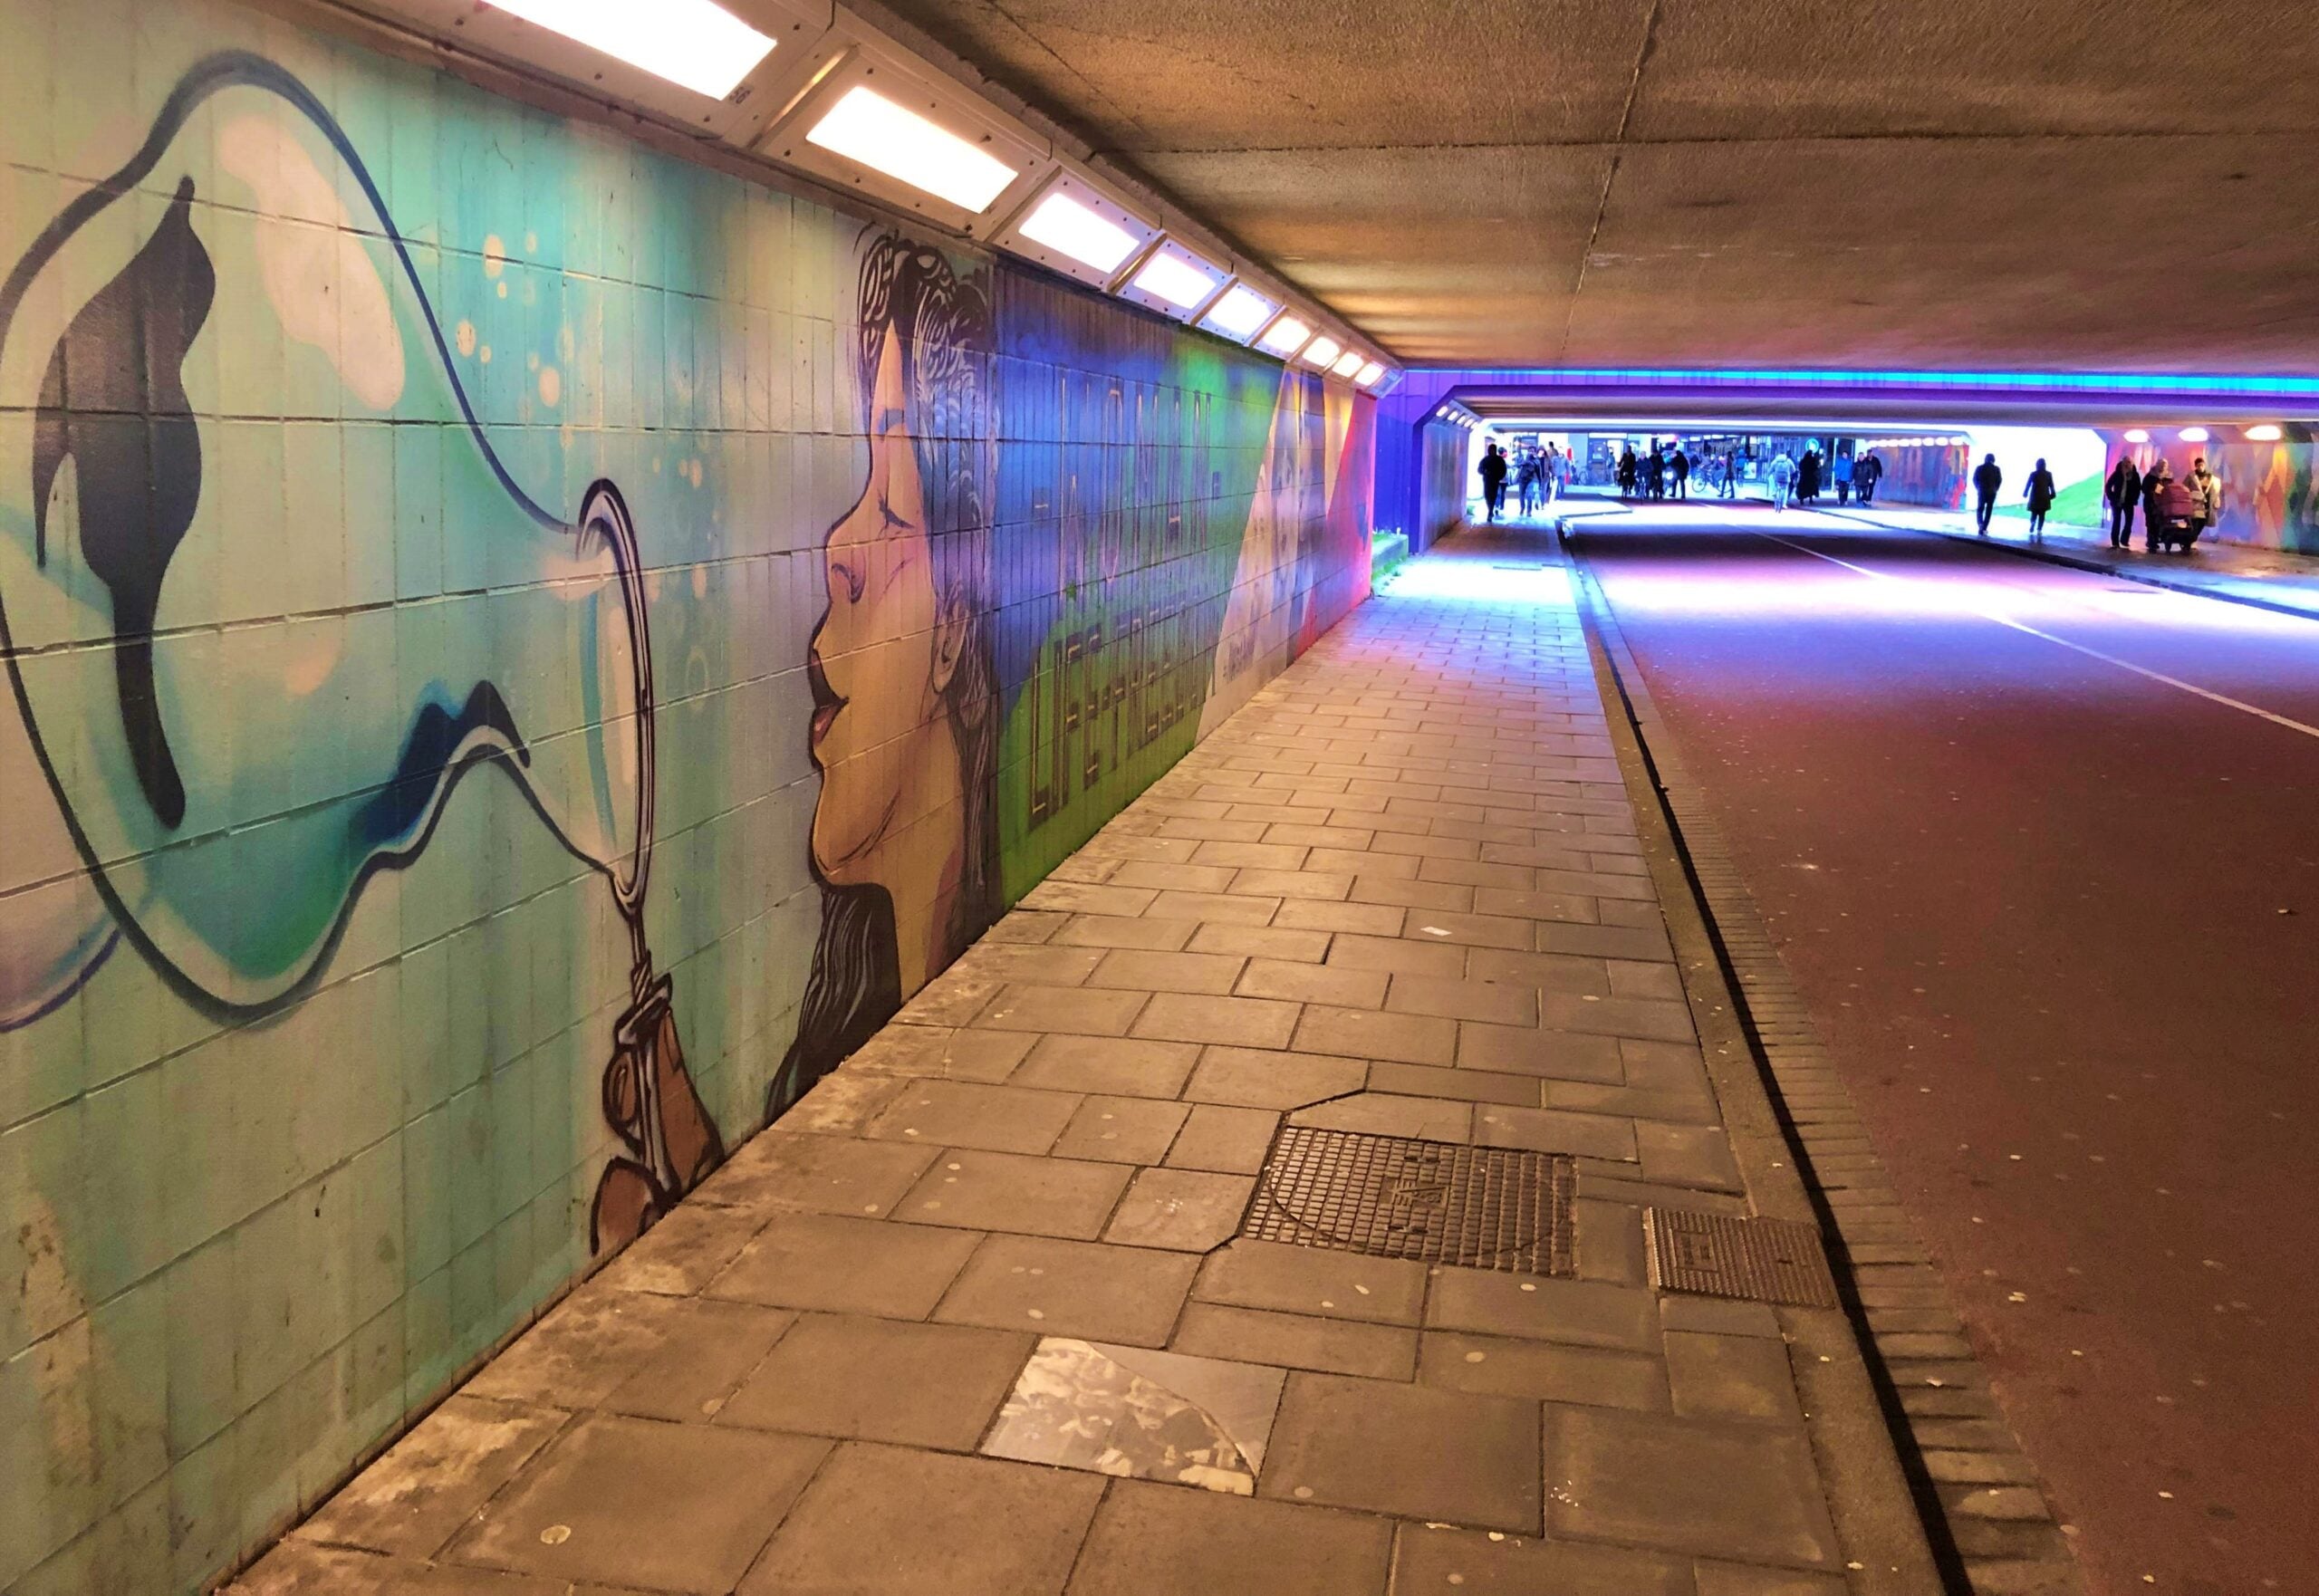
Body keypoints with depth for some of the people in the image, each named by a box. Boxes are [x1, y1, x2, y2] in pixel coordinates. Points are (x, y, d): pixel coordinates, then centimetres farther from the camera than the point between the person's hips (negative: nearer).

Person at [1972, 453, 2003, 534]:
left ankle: (1980, 523, -16)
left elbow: (1974, 479, -1)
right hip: (1992, 493, 0)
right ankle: (1984, 529, 1)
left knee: (1980, 509, 11)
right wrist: (1995, 489, 11)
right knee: (1988, 511, 6)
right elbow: (1999, 481, 0)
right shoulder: (1996, 469, -1)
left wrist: (1978, 488, 10)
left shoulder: (1979, 468, -2)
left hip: (1981, 492, 0)